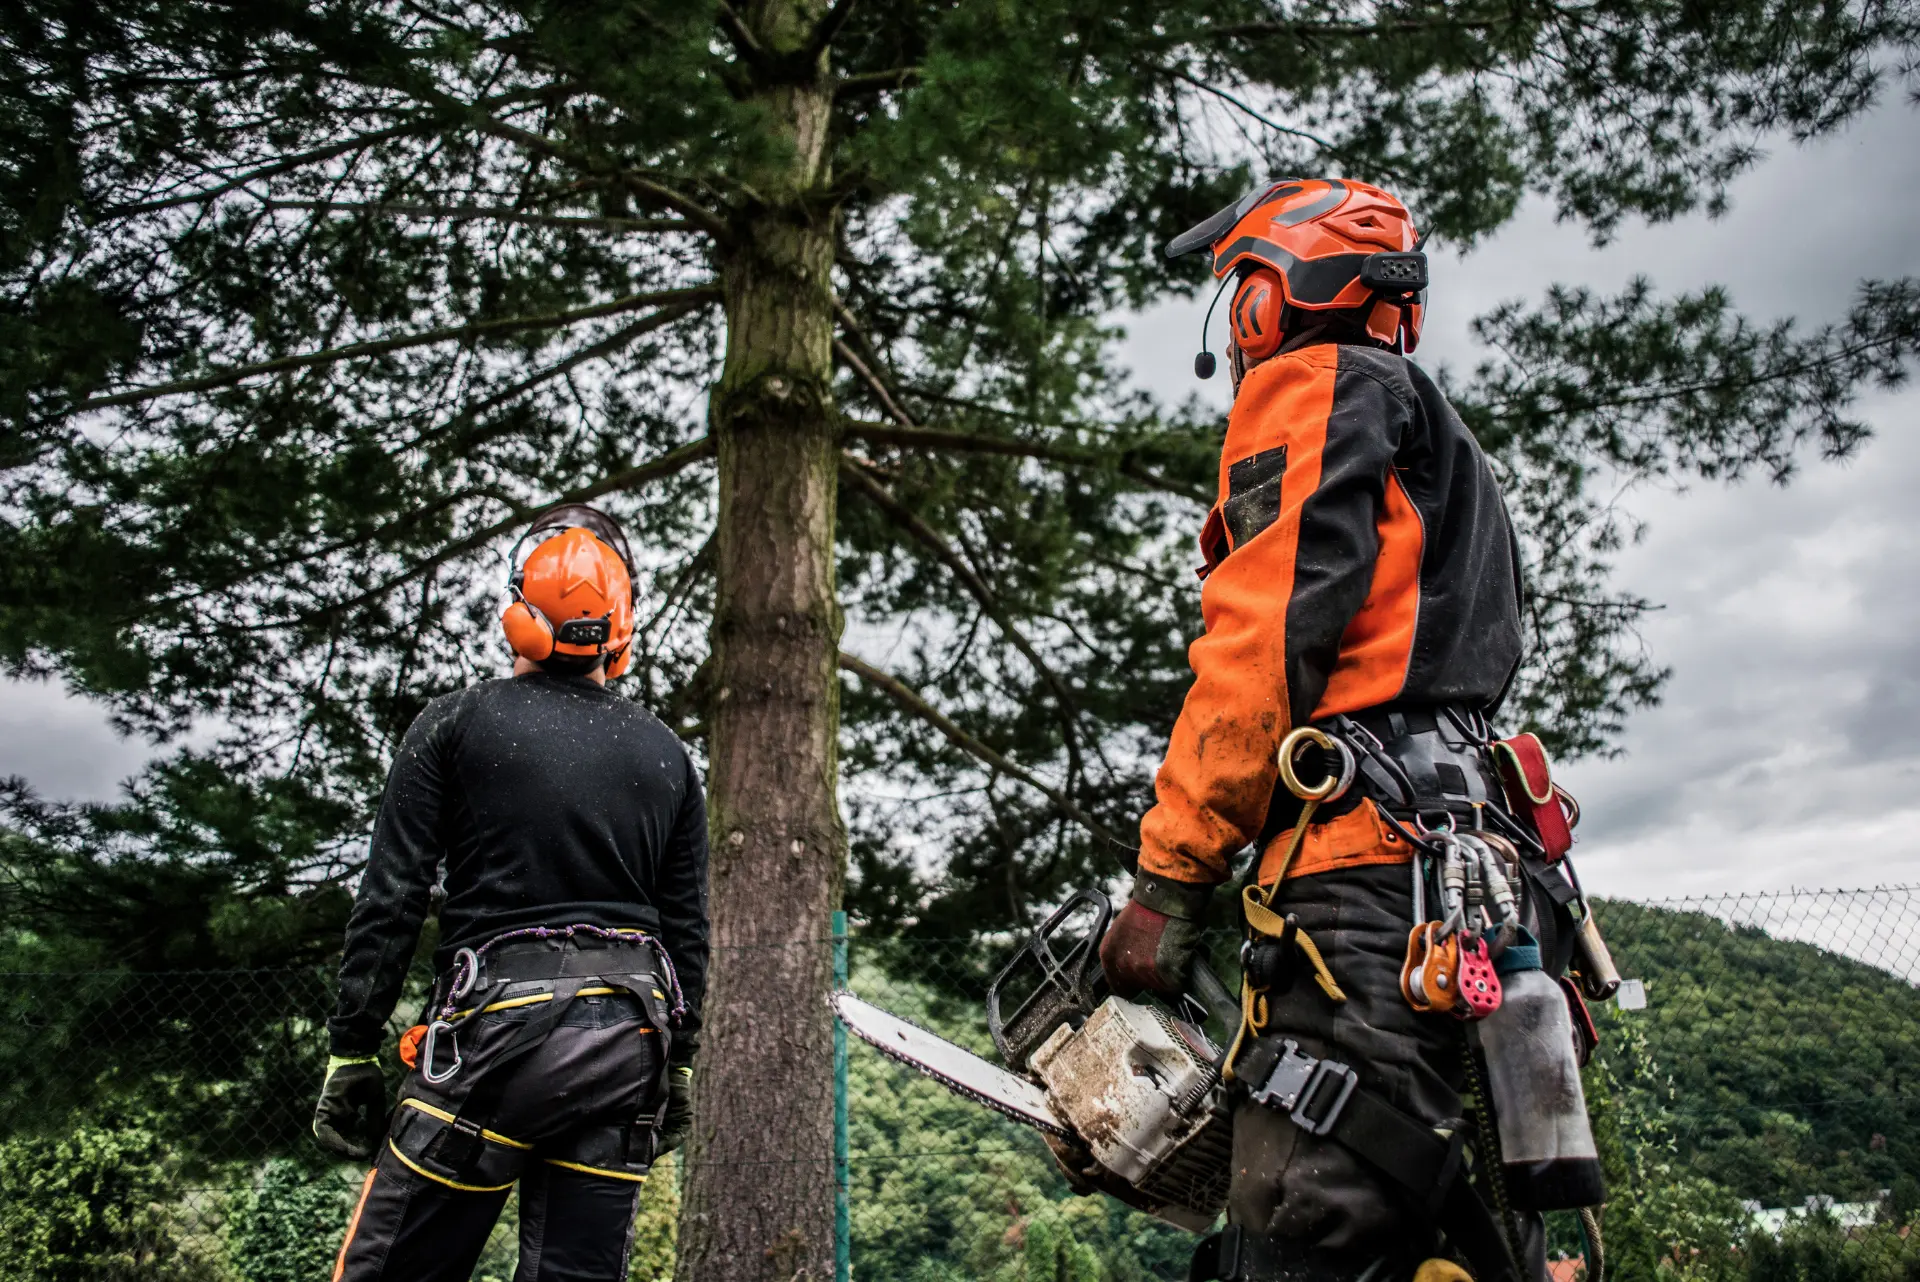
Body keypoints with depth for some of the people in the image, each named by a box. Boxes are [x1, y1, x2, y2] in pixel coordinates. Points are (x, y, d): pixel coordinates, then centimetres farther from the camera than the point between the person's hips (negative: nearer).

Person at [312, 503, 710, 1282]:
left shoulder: (456, 724, 1)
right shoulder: (666, 755, 10)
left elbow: (390, 903, -3)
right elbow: (687, 930, 11)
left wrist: (351, 1052, 3)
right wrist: (678, 1063, 19)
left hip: (499, 1024, -4)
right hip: (626, 1041, 4)